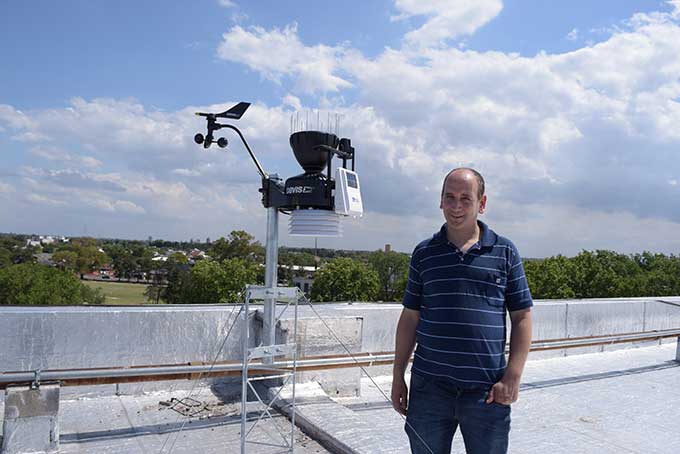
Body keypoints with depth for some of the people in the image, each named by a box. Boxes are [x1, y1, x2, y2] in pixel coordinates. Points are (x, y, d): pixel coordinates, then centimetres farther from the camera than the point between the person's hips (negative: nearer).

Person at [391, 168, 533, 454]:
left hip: (486, 390, -1)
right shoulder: (424, 253, 5)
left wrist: (512, 377, -5)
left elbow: (522, 317, 3)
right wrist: (398, 376, 6)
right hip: (430, 387, 1)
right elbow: (410, 317, 8)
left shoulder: (505, 252, 2)